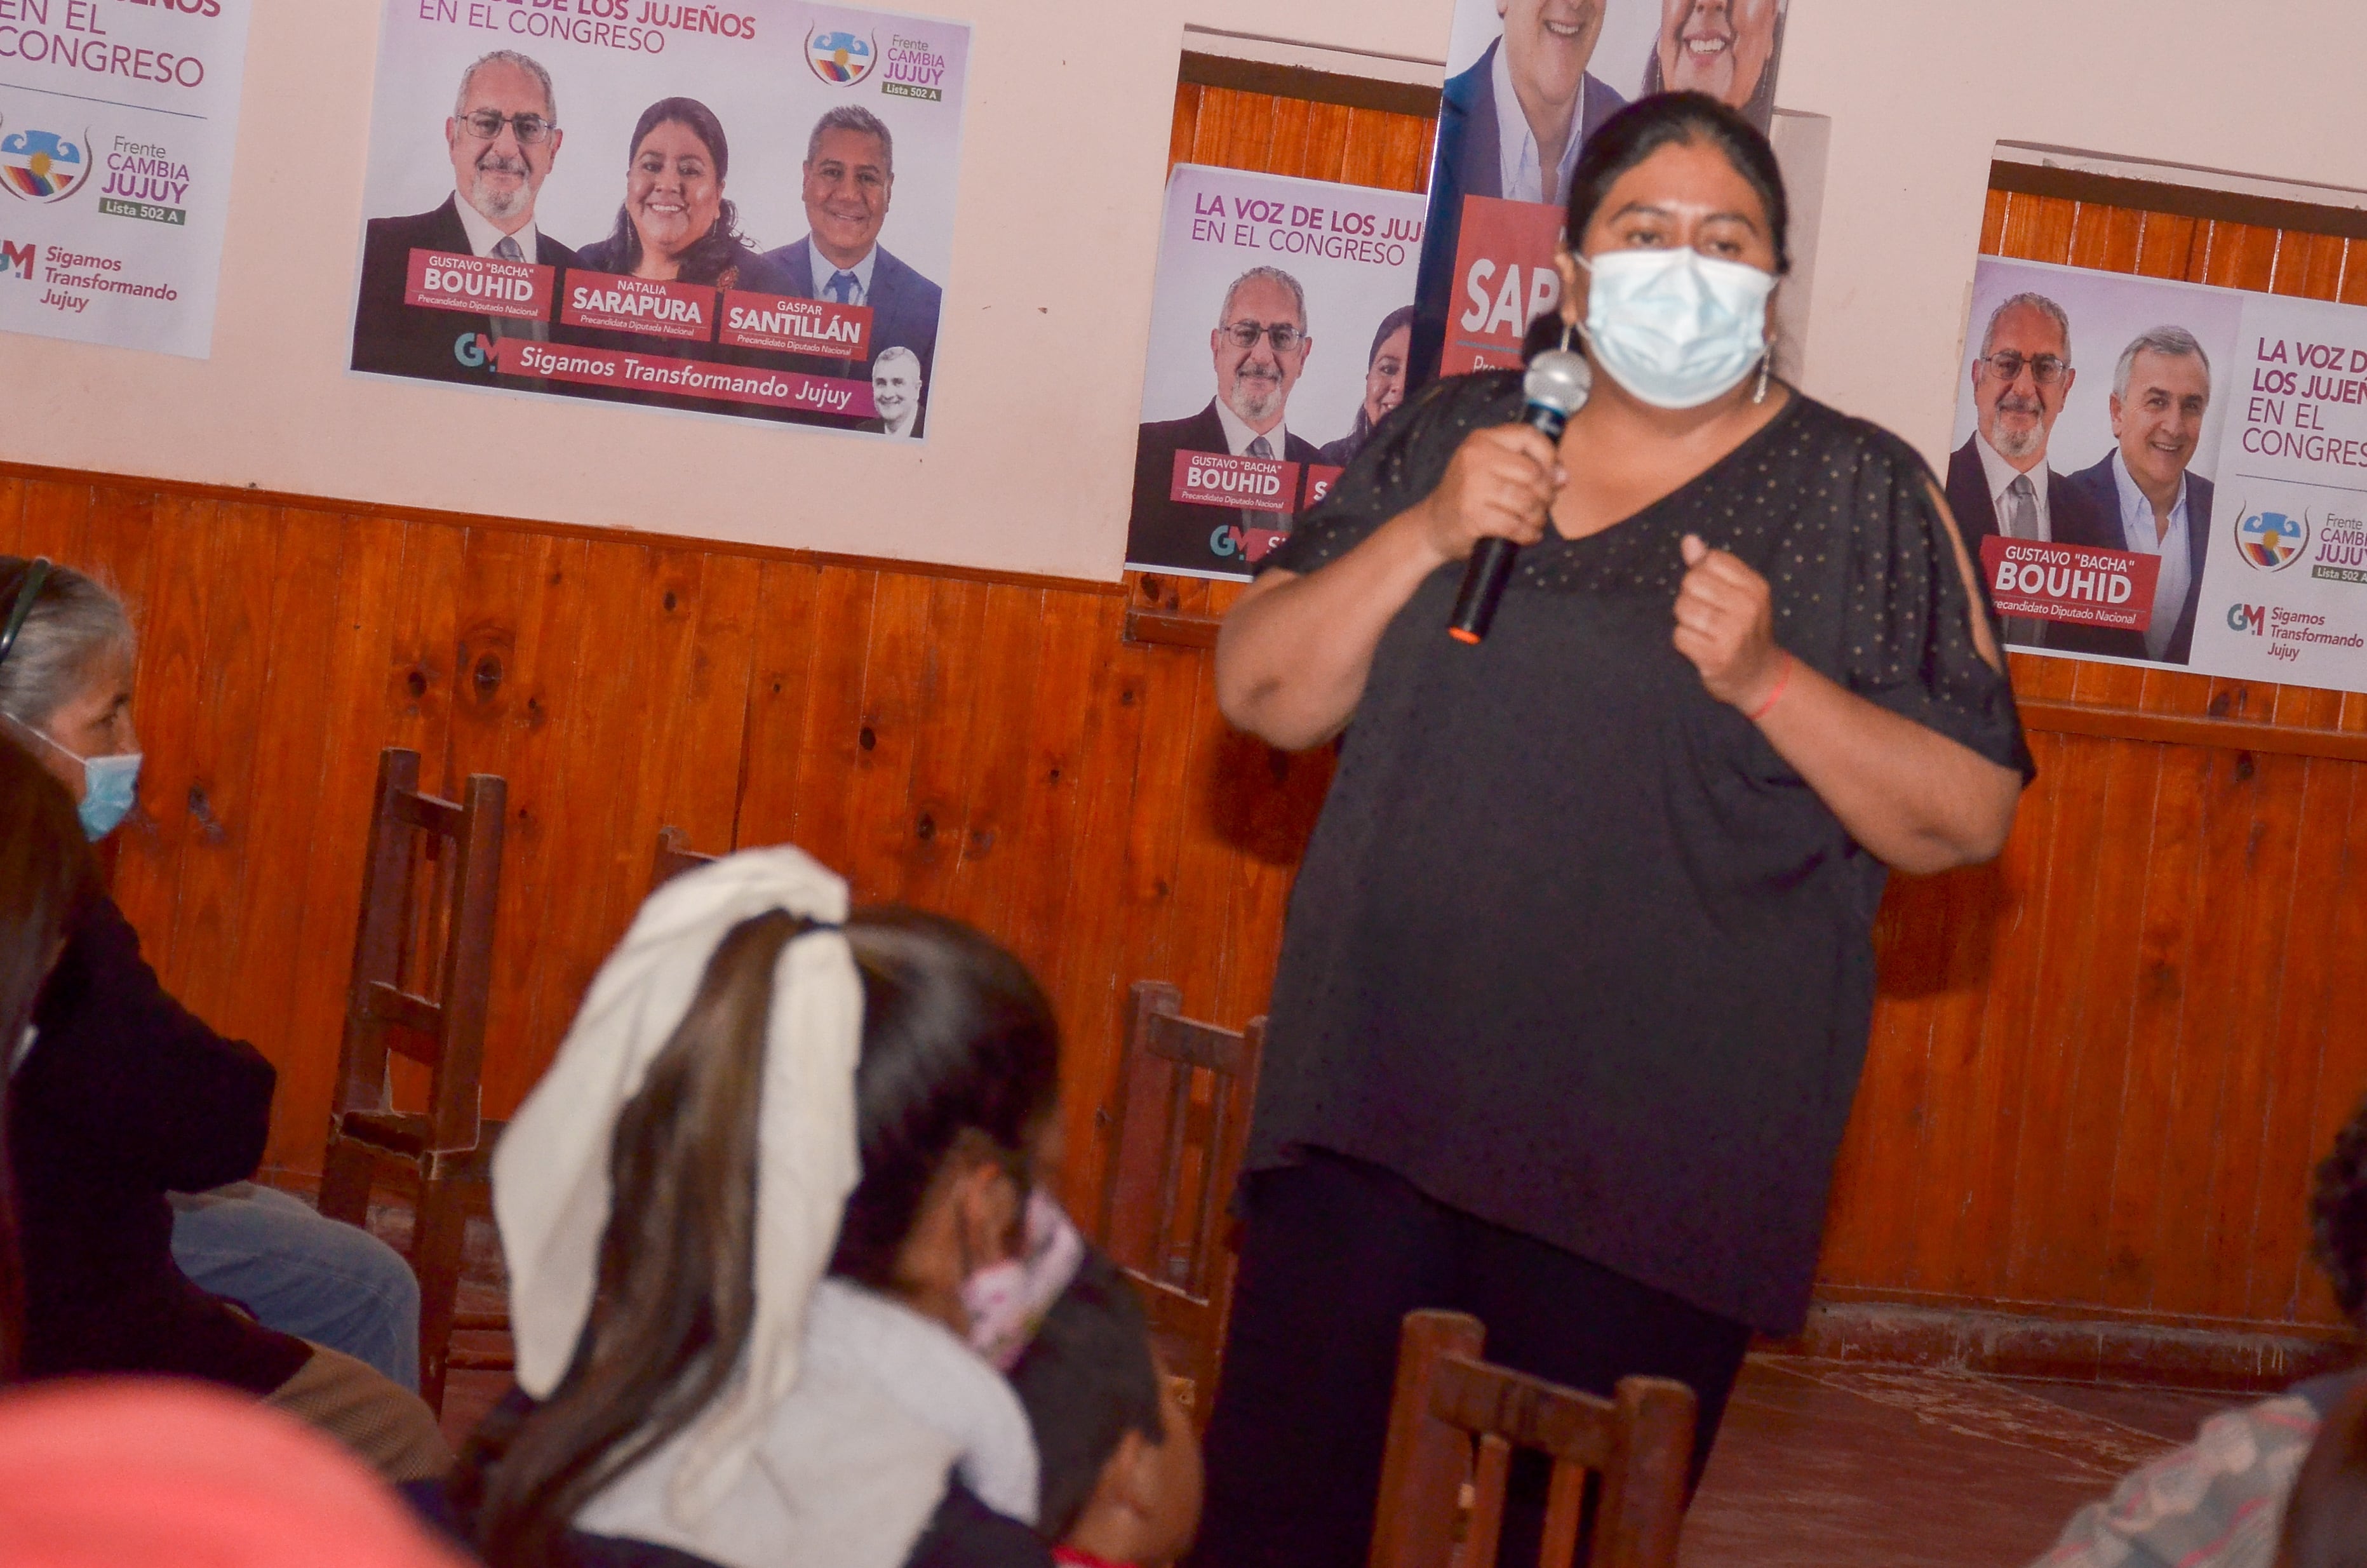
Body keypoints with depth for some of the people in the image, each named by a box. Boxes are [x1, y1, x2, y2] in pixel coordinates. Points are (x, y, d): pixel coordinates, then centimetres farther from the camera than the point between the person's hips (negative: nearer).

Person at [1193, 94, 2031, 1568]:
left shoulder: (1865, 494, 3)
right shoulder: (1451, 432, 12)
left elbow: (1969, 817, -1)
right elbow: (1263, 695, 7)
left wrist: (1771, 680, -16)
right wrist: (1426, 534, -8)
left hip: (1660, 1156, -2)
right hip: (1386, 1098, 3)